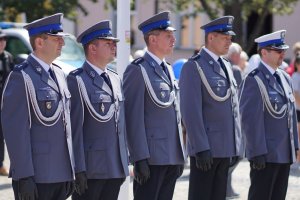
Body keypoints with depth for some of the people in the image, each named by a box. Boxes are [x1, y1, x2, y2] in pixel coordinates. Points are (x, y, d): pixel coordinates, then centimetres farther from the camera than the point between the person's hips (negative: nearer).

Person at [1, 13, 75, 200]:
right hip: (35, 178, -7)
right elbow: (15, 130, -15)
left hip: (61, 175, 7)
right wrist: (24, 177, -19)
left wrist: (72, 171, 15)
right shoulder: (21, 77, -10)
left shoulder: (59, 74, 15)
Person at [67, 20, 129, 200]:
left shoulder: (116, 79, 14)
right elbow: (75, 127, -13)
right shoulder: (77, 80, -9)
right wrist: (79, 169, -16)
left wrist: (124, 164, 16)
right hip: (91, 169, -7)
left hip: (116, 168, 7)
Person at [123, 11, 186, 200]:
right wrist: (140, 158, -18)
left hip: (172, 156, 8)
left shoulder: (168, 69, 17)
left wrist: (181, 155, 17)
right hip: (151, 156, -8)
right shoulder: (137, 70, -9)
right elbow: (134, 117, -14)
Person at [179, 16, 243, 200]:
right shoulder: (194, 67, -9)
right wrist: (201, 148, -20)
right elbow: (191, 112, -15)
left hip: (226, 148, 8)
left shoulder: (226, 66, 16)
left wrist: (237, 146, 15)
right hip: (205, 148, -8)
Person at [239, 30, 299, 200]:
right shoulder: (254, 80, -12)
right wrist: (258, 153, -19)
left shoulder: (285, 78, 14)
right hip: (265, 155, -8)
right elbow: (251, 120, -16)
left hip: (285, 154, 8)